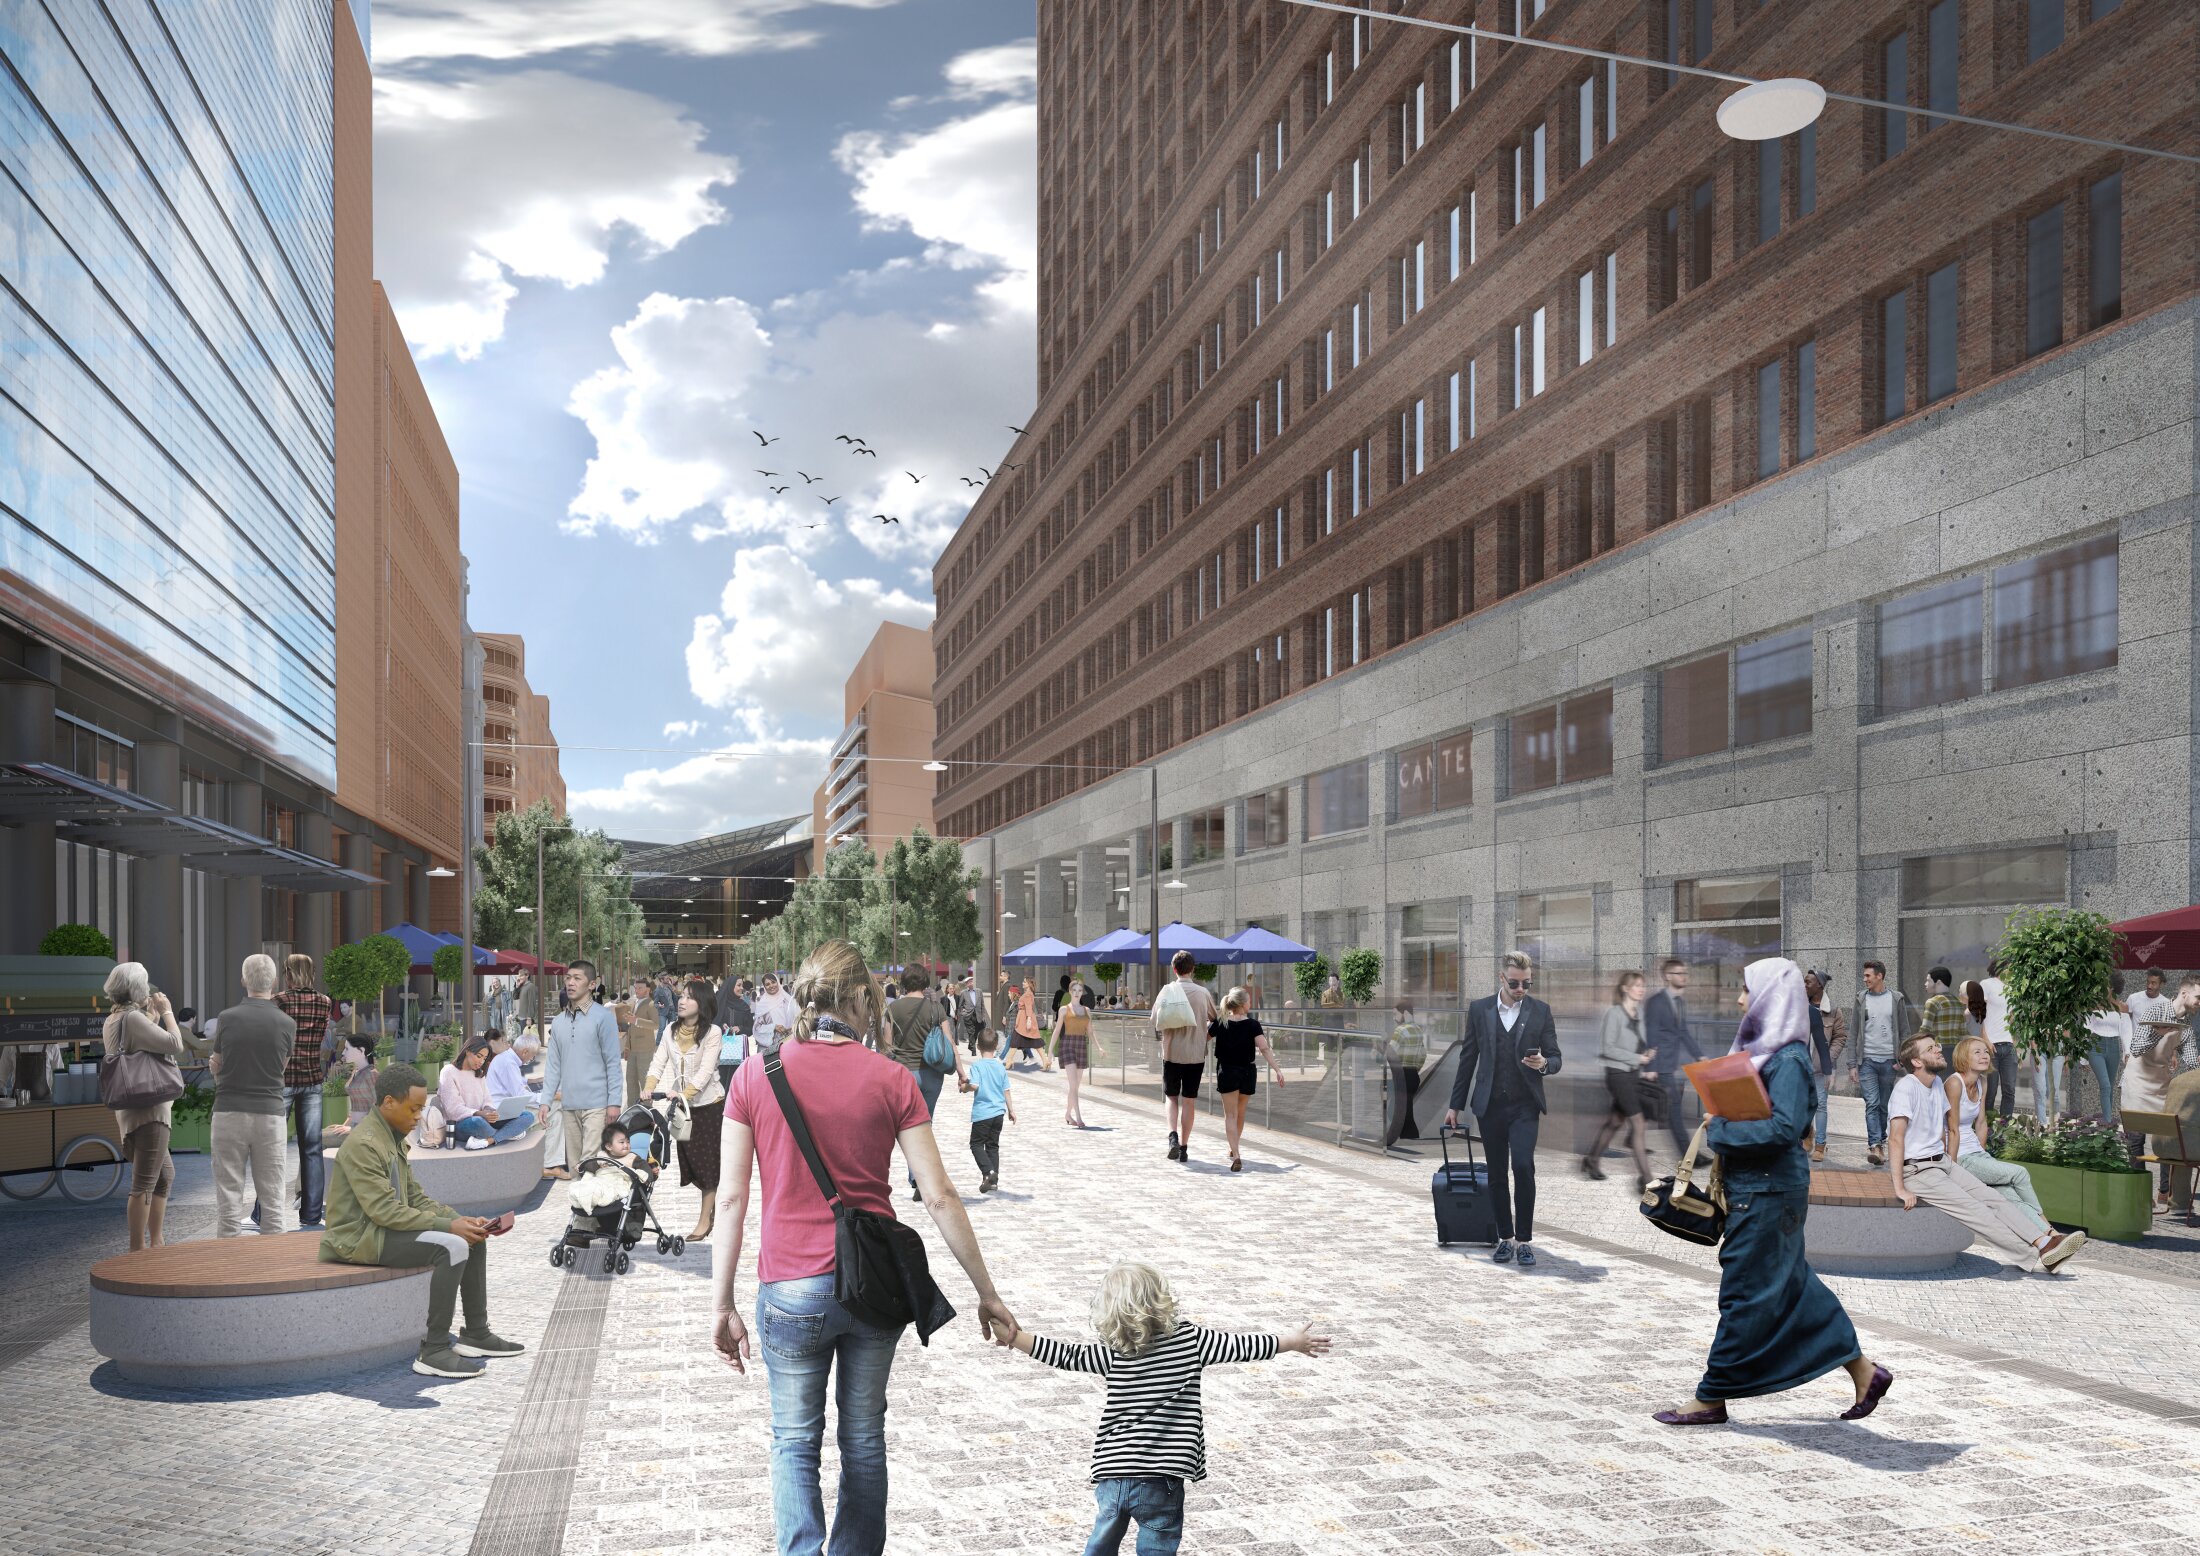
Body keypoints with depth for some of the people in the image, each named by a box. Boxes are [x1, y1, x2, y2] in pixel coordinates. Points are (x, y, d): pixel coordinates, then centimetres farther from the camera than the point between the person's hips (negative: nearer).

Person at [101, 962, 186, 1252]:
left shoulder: (111, 1021, 14)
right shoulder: (133, 1018, -16)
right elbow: (175, 1045, -20)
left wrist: (152, 1017, 17)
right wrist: (166, 1011, -9)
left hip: (131, 1110, 11)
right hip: (149, 1110, -11)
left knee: (165, 1174, 21)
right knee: (145, 1183, -8)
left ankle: (156, 1243, 25)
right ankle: (137, 1250, -6)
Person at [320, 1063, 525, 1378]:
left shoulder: (394, 1139, 12)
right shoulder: (362, 1144, -20)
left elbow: (415, 1197, 12)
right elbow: (385, 1211, -26)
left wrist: (460, 1219, -3)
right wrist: (448, 1225, -25)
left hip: (384, 1228, 10)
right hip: (359, 1237, -10)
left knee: (473, 1238, 5)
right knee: (452, 1247, -27)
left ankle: (476, 1333, 11)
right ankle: (434, 1351, -23)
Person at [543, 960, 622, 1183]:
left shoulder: (603, 1017, -4)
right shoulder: (558, 1021, 11)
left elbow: (613, 1063, -5)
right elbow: (553, 1064, 14)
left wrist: (614, 1102, -10)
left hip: (596, 1104, -5)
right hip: (569, 1104, 5)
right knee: (573, 1164, 9)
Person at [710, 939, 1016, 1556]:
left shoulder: (754, 1075, -5)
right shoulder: (890, 1079, -5)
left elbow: (731, 1198, -5)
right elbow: (940, 1196, -5)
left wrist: (722, 1306, 2)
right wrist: (986, 1292, 3)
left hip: (791, 1289, -1)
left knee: (795, 1442, 14)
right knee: (864, 1439, 17)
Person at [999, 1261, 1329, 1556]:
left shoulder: (1113, 1354, -3)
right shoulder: (1189, 1338, -6)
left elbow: (1067, 1355, -7)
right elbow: (1241, 1346, -2)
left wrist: (1015, 1337, 0)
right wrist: (1294, 1341, 9)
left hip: (1113, 1473, 2)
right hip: (1160, 1480, -2)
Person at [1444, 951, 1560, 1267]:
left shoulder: (1540, 1011, 1)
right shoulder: (1479, 1009, 3)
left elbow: (1555, 1058, 5)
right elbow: (1468, 1059, 8)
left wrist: (1544, 1064, -20)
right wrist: (1456, 1105, 8)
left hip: (1525, 1105, -2)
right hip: (1490, 1105, 2)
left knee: (1523, 1167, -15)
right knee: (1497, 1174, 6)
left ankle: (1525, 1240, -6)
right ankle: (1505, 1238, 16)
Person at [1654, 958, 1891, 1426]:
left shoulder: (1788, 1059, -17)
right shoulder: (1763, 1049, 11)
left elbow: (1783, 1127, -26)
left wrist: (1720, 1130, -18)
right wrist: (1721, 1121, 0)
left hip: (1767, 1194, -10)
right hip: (1753, 1187, 10)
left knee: (1745, 1293, -1)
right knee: (1791, 1286, 16)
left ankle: (1712, 1399, 8)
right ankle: (1863, 1371, 25)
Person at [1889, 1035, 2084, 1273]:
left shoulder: (1937, 1083, 11)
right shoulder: (1906, 1087, -18)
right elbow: (1896, 1138, -25)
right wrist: (1900, 1188, -29)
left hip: (1941, 1162, 9)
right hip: (1915, 1170, -9)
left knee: (1993, 1199, -8)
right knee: (1973, 1209, -18)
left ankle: (2044, 1242, -20)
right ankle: (2034, 1259, -23)